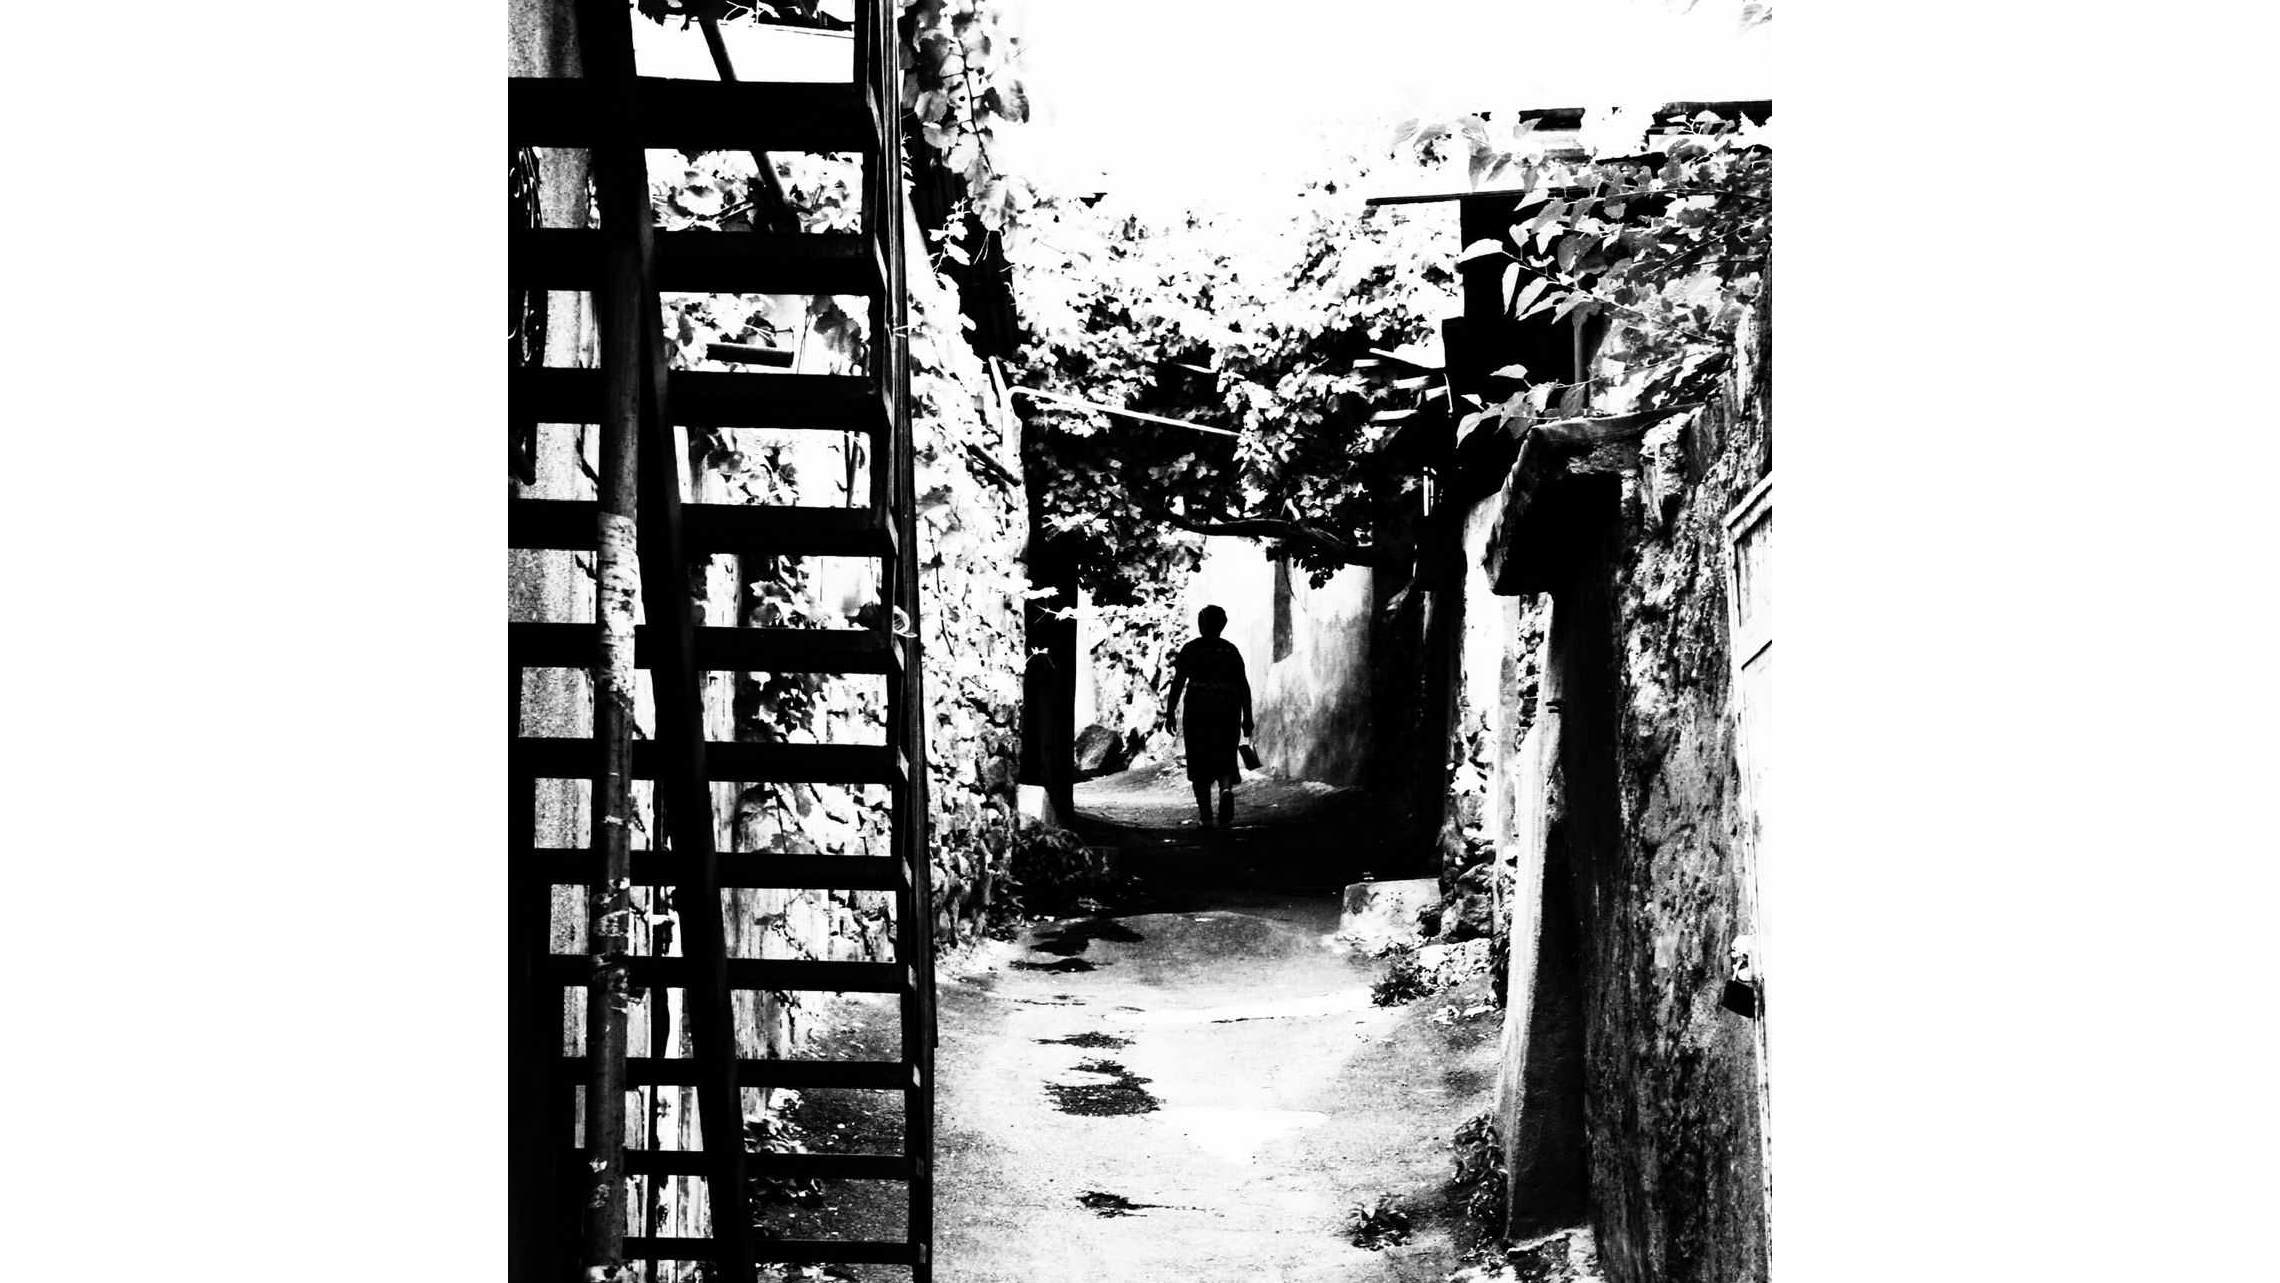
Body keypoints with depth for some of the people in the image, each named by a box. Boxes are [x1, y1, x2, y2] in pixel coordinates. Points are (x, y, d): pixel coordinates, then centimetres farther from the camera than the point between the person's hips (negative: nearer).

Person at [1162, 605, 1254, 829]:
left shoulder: (1191, 649, 0)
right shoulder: (1230, 650, 4)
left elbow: (1178, 682, -6)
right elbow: (1243, 685, 1)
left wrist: (1169, 712, -2)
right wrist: (1247, 717, 5)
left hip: (1198, 711, -1)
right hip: (1227, 712, 1)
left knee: (1200, 766, 8)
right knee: (1224, 760, 10)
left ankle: (1206, 817, 4)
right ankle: (1226, 789, -22)